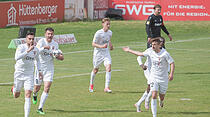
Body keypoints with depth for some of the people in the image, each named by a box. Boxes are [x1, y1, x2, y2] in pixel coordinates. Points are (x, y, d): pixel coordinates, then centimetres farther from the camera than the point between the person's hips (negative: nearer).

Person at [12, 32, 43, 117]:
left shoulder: (36, 49, 0)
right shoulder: (21, 47, -16)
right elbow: (17, 58, -35)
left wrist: (39, 71, 14)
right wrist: (28, 51, -40)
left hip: (29, 75, 2)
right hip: (19, 73, -2)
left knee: (28, 95, -12)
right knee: (16, 96, 12)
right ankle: (14, 88, 49)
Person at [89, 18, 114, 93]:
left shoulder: (110, 32, -1)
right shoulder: (98, 33, -18)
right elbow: (93, 44, -16)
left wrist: (110, 45, 2)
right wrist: (101, 46, -31)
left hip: (106, 53, 4)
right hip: (98, 53, -4)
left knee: (108, 68, -17)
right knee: (95, 70, 12)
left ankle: (107, 87, -18)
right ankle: (91, 84, 39)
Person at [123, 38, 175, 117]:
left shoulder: (165, 53, -16)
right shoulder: (150, 51, -4)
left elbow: (172, 63, -14)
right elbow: (140, 54, 13)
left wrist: (171, 74, -28)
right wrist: (129, 51, 21)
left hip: (163, 78, -2)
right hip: (154, 77, 2)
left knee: (161, 97, 10)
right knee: (154, 96, -13)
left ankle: (161, 101, 49)